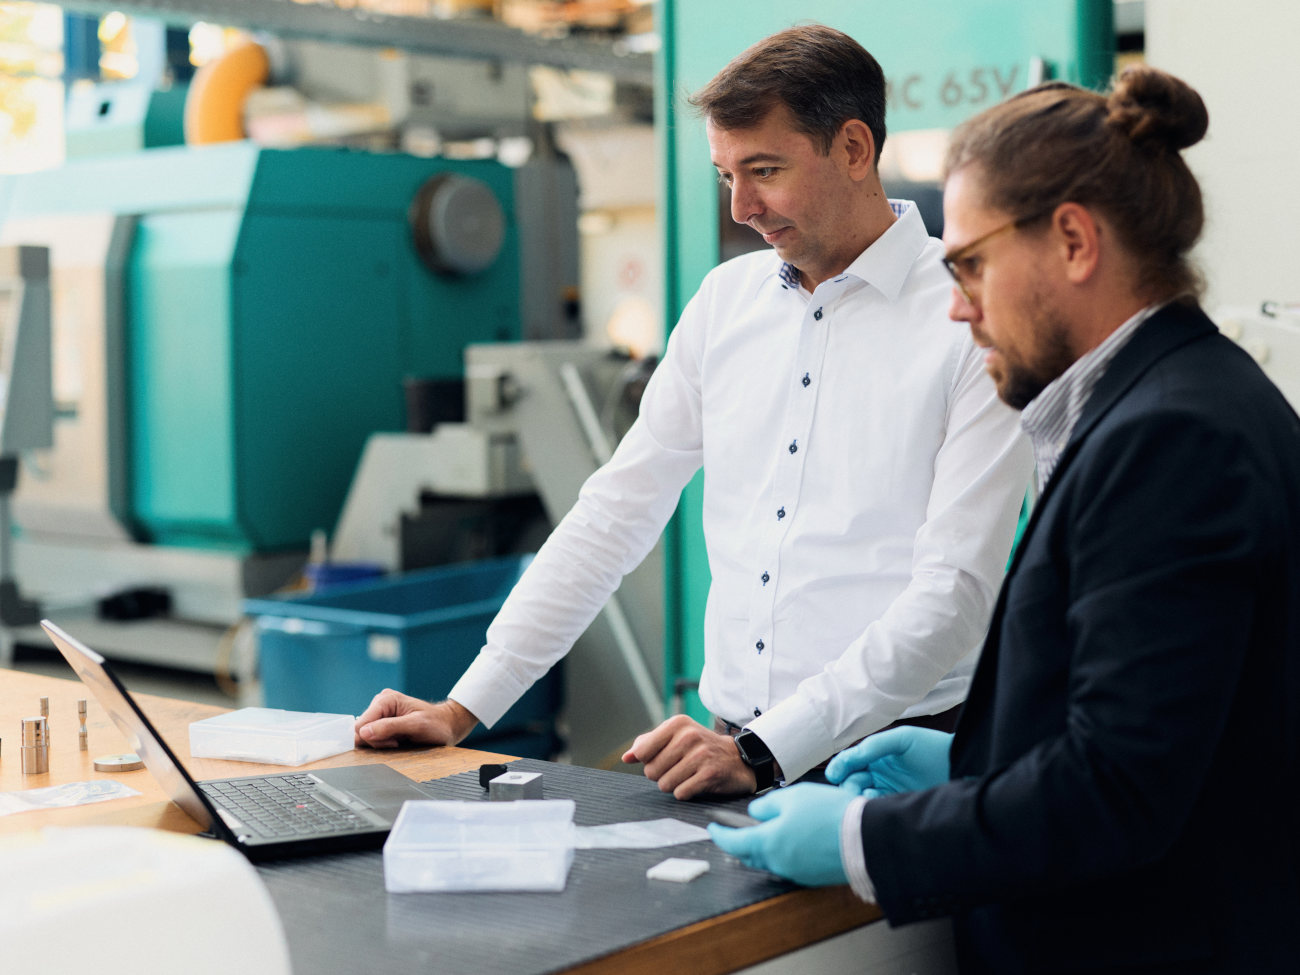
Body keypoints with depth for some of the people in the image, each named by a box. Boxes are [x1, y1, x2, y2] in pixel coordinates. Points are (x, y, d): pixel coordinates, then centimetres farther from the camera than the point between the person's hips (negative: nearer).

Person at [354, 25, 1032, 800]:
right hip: (734, 746, 4)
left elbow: (954, 591, -13)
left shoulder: (970, 322, -7)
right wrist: (466, 709, 8)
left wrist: (764, 752, -21)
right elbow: (617, 512, 14)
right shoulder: (727, 297, 12)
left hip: (889, 764, -4)